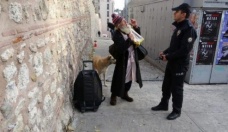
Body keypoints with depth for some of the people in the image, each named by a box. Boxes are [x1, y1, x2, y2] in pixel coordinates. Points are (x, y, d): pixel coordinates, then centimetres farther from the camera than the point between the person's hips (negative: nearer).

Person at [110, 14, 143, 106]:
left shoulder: (128, 31, 4)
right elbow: (121, 49, -28)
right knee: (120, 78, 2)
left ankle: (125, 94, 34)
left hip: (132, 58, 7)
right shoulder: (116, 35, -18)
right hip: (123, 59, -7)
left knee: (129, 77, 16)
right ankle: (113, 96, 21)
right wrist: (129, 40, -27)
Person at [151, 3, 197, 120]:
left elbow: (184, 50, -24)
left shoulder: (189, 29, -17)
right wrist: (165, 52, 4)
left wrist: (168, 57, -18)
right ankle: (164, 104, 35)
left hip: (180, 64, -9)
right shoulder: (178, 27, 12)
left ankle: (176, 111, 23)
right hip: (172, 63, 9)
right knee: (166, 85, 17)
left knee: (176, 88, 4)